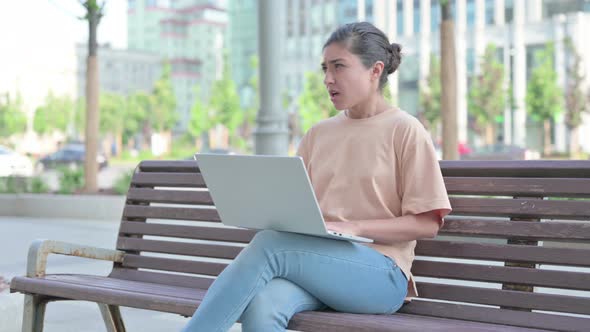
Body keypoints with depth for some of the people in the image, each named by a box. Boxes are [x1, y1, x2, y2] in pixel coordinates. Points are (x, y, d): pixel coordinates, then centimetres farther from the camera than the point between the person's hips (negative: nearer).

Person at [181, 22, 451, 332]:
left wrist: (351, 228, -13)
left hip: (379, 272, -4)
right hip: (316, 261, 4)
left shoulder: (405, 131, 2)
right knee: (262, 305, -32)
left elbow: (427, 223, -2)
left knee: (270, 244, -30)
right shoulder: (317, 135, 18)